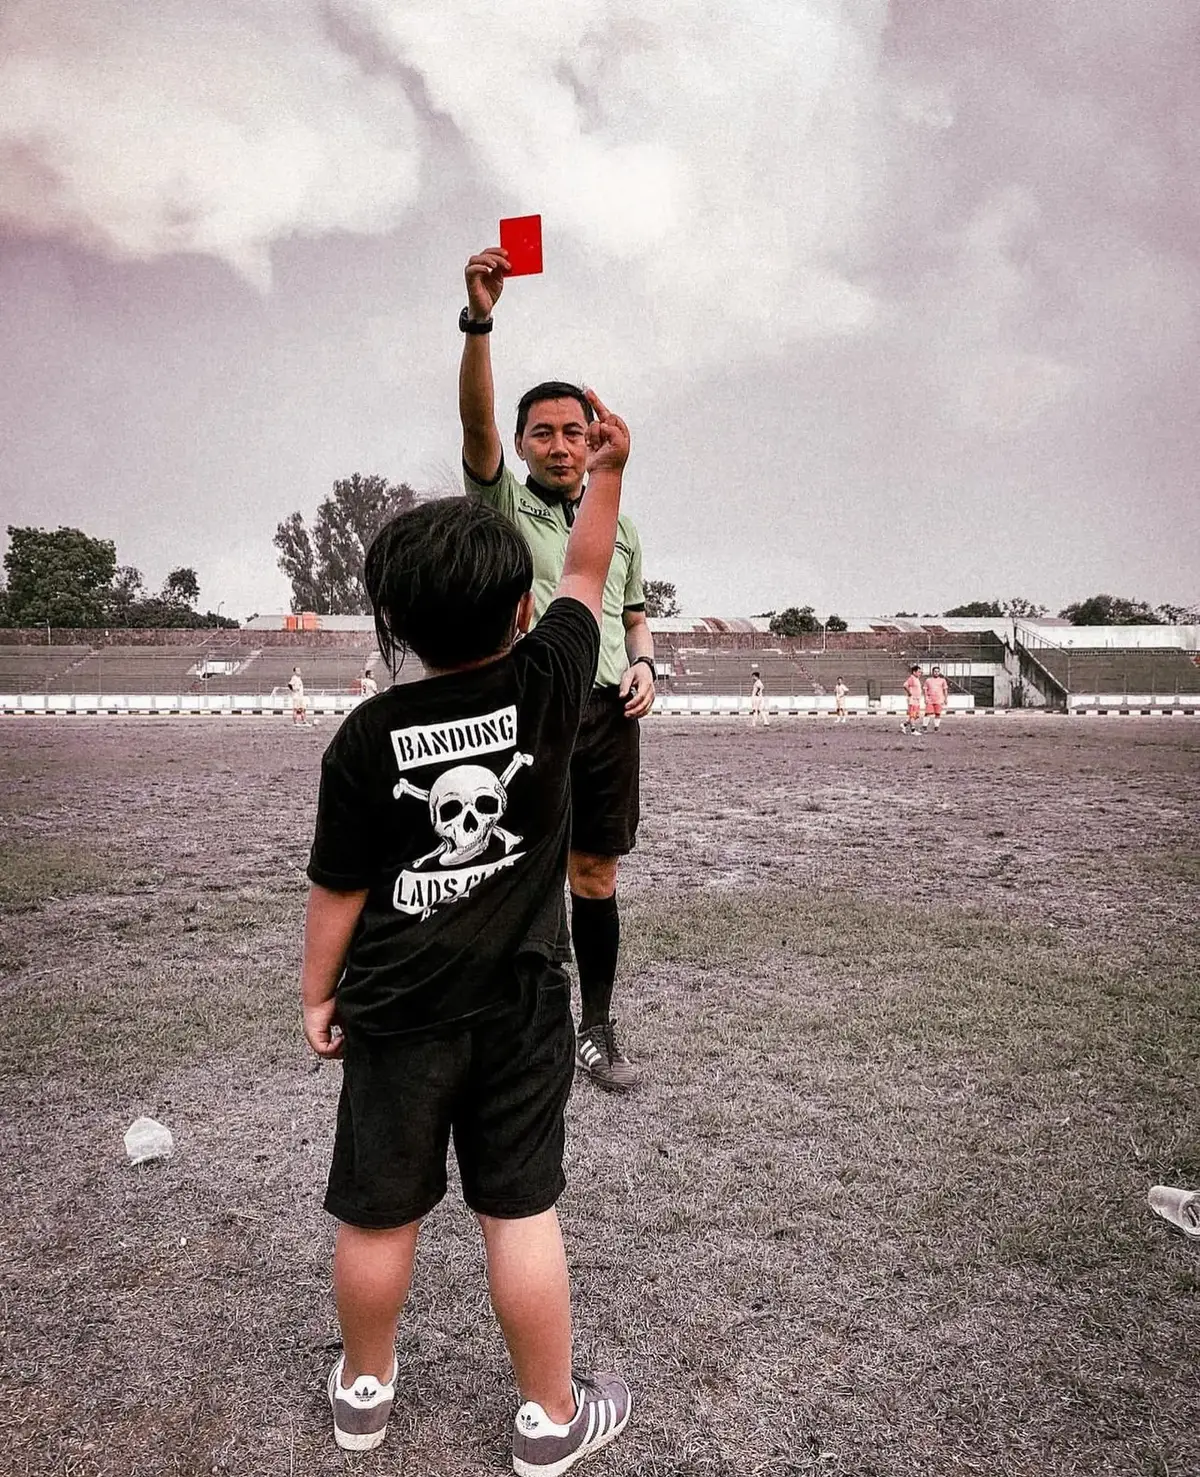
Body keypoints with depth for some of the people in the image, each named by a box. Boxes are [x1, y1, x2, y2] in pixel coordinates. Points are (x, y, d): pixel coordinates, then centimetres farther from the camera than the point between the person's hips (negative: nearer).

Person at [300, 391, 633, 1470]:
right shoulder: (549, 684, -13)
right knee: (521, 1212, 13)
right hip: (520, 1005, 0)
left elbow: (339, 889, -6)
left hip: (394, 1012, 0)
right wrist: (608, 470, 14)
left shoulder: (368, 737, -13)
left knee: (379, 1214, 17)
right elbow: (587, 575, 4)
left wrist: (317, 992, 8)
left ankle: (365, 1390, 42)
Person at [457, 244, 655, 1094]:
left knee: (595, 878, 9)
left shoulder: (621, 527, 18)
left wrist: (643, 665, 5)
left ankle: (597, 1030, 22)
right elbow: (477, 418, -11)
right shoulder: (502, 502, 6)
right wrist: (479, 318, -25)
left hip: (605, 714, 3)